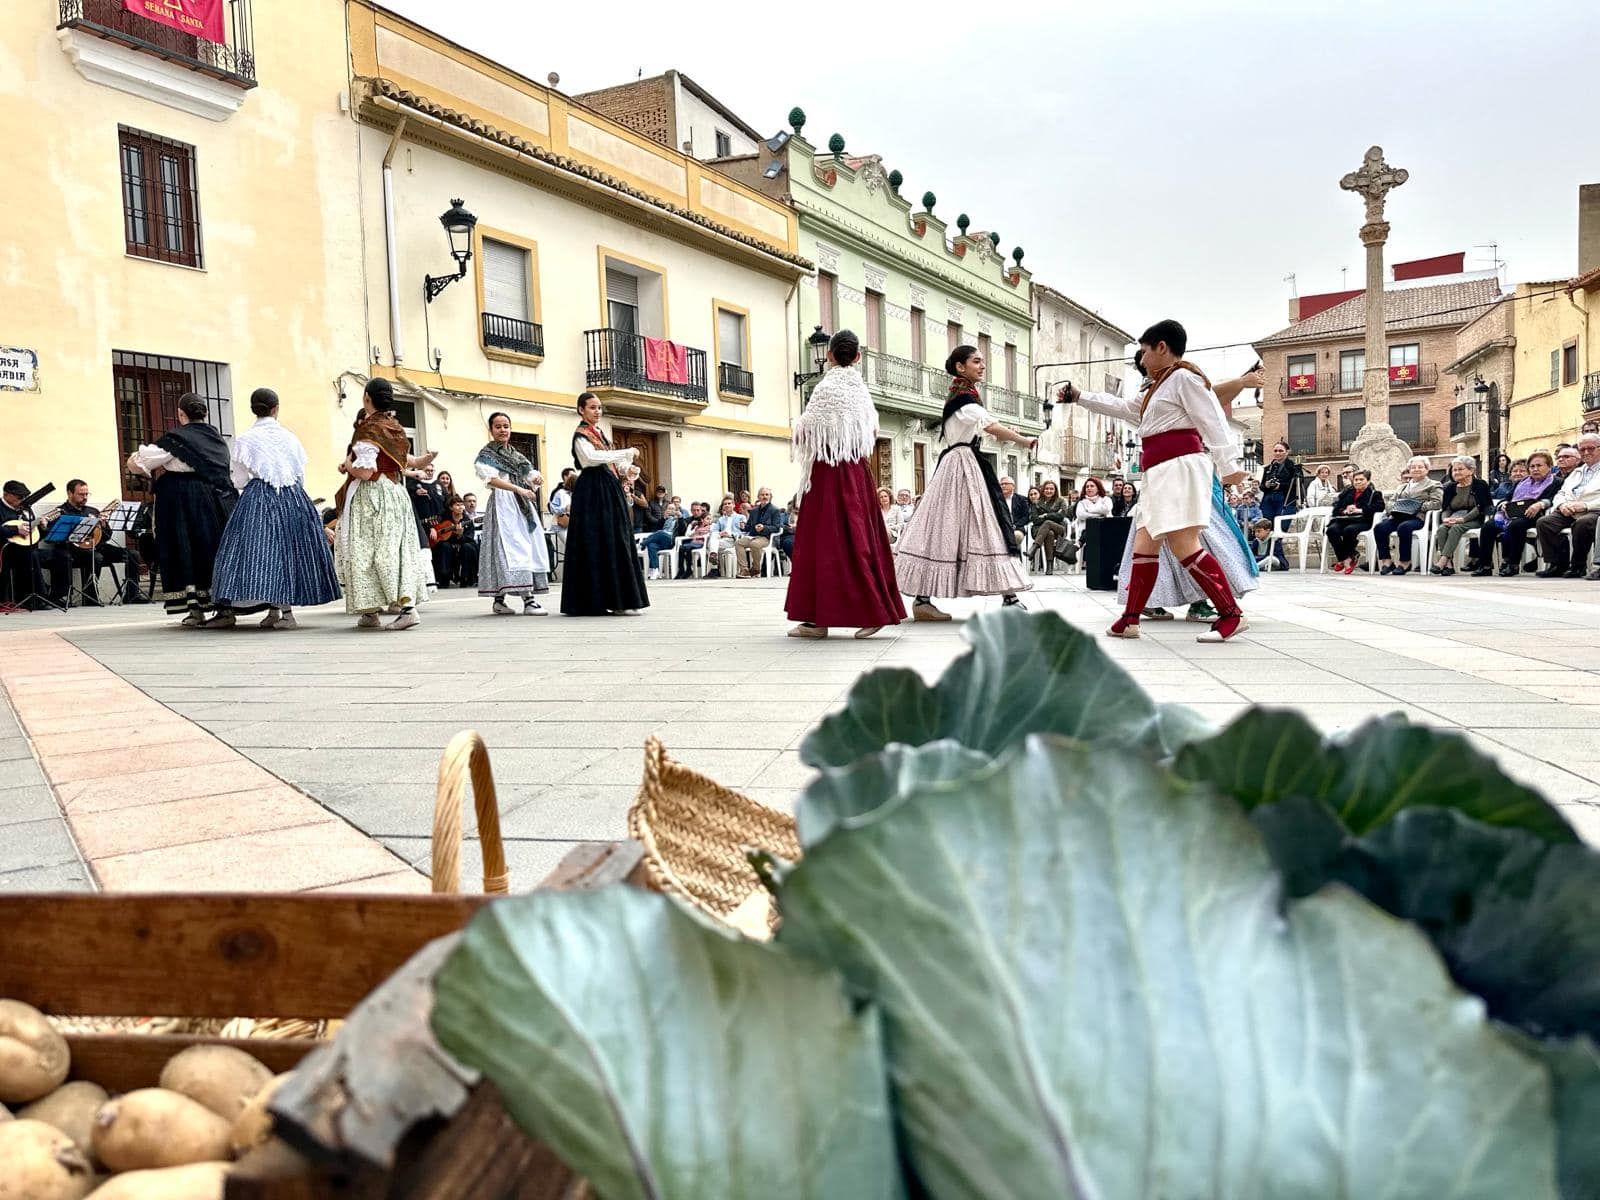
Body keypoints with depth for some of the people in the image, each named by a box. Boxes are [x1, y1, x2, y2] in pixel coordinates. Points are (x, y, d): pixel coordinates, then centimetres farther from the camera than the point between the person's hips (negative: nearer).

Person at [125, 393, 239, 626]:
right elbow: (230, 470, 17)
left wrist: (157, 471, 11)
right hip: (219, 500, 5)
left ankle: (195, 609, -2)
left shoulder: (176, 438, -7)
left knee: (187, 551, 1)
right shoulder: (216, 436, 9)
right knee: (216, 548, 9)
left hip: (183, 501, -5)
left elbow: (137, 462, -7)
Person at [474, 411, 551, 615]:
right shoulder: (486, 454, 3)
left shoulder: (516, 454, 22)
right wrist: (519, 489, -23)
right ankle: (528, 599, -23)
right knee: (515, 547, -15)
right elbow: (492, 479, -12)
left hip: (523, 505, 7)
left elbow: (531, 474, 19)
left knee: (530, 547, 1)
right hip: (503, 503, -7)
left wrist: (537, 478, -7)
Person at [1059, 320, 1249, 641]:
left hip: (1180, 467, -11)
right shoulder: (1157, 389, 29)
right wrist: (1080, 396, 37)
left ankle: (1232, 614, -19)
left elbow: (1212, 420, -12)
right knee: (1143, 546, 7)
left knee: (1183, 545, -20)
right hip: (1162, 473, 11)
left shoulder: (1183, 376, -3)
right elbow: (1121, 406, 39)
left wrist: (1228, 465, -20)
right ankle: (1130, 619, 10)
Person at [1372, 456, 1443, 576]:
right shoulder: (1402, 486, 33)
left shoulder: (1433, 485, 14)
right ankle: (1386, 561, -21)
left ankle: (1405, 562, -25)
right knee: (1379, 527, -25)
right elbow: (1392, 500, 24)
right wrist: (1390, 508, 0)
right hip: (1397, 516, 5)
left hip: (1417, 517, -5)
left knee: (1403, 527, -39)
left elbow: (1436, 502, -1)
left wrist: (1420, 506, -13)